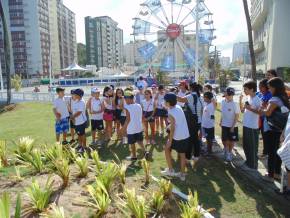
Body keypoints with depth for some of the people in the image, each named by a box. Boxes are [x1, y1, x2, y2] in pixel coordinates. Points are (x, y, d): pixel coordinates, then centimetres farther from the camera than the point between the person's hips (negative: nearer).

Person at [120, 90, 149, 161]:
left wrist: (124, 128, -7)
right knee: (140, 141, 22)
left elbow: (128, 119, -17)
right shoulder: (139, 106, 1)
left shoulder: (127, 108, -17)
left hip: (131, 129, -6)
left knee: (132, 143, 11)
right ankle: (145, 151, 8)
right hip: (139, 127, 6)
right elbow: (141, 117, 8)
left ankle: (134, 156, 23)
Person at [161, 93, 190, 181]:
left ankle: (170, 170, 21)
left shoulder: (171, 113, -19)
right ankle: (182, 174, 24)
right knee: (182, 154, 15)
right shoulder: (178, 107, 4)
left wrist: (169, 141, -13)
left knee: (167, 148, 15)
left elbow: (173, 128, -19)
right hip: (186, 136, 7)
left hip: (177, 137, -7)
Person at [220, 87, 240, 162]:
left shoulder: (235, 104, -18)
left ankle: (229, 153, 31)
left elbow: (237, 116, -14)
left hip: (233, 126, -4)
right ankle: (226, 150, 40)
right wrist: (221, 121, 9)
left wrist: (233, 126, -15)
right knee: (224, 140, 11)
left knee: (231, 140, 11)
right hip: (224, 125, 4)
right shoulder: (223, 102, -2)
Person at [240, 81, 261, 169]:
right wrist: (240, 100, 2)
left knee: (253, 146, 3)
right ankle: (248, 161, 33)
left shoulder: (257, 100, -14)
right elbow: (242, 110, 11)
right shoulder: (247, 98, 9)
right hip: (246, 125, 8)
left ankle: (253, 165, 16)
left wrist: (250, 108, -27)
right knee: (245, 145, 18)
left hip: (253, 127, -8)